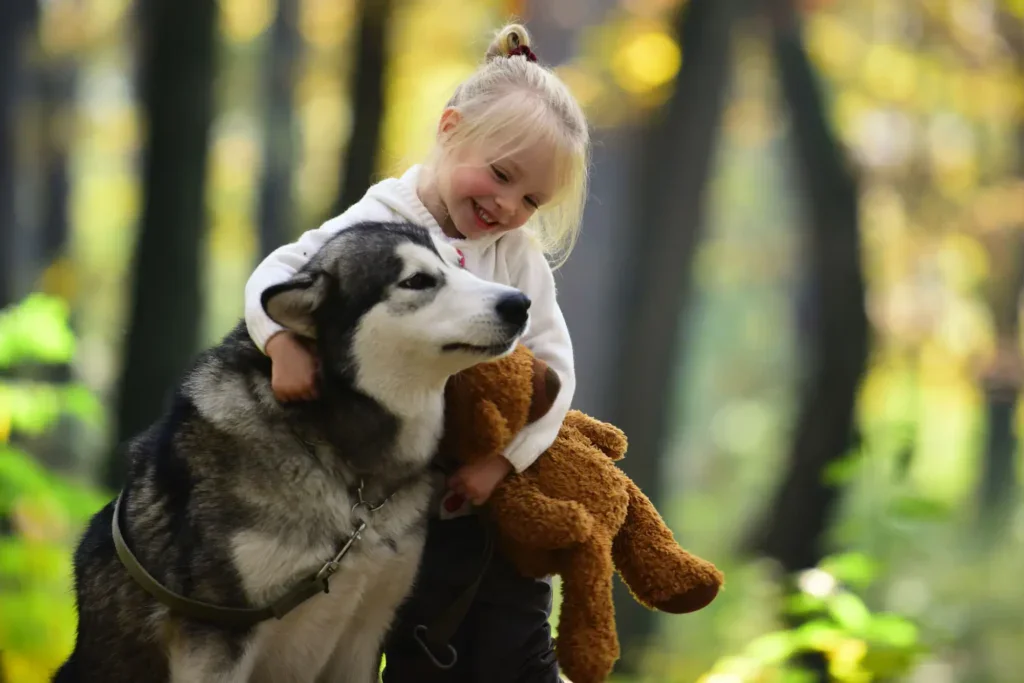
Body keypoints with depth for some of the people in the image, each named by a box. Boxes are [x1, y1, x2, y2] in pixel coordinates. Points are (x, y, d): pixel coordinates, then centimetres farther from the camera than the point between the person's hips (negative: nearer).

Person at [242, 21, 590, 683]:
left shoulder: (520, 256, 2)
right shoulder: (378, 226, -6)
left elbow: (554, 366, -2)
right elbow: (278, 275, -9)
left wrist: (504, 459, -14)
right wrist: (285, 343, -29)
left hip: (501, 499, 3)